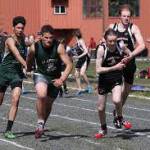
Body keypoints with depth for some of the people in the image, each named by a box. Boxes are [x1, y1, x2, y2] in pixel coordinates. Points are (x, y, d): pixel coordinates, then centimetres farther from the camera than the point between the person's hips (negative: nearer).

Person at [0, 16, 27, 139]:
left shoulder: (22, 38, 7)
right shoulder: (10, 40, -15)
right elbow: (17, 54, -32)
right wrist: (26, 65, -45)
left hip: (17, 73, 4)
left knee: (15, 100, -14)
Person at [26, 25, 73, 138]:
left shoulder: (59, 47, -22)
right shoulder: (35, 47, -18)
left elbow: (69, 64, -23)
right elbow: (29, 62, 4)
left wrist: (62, 79, -33)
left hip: (55, 78, 1)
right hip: (41, 75, -1)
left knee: (49, 104, 15)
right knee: (41, 95, -31)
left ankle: (42, 125, 40)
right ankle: (40, 123, -15)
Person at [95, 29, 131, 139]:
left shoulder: (121, 46, -13)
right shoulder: (101, 49, -20)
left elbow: (130, 54, 11)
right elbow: (98, 70, -23)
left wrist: (125, 60, -11)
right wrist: (115, 67, -28)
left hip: (117, 80, 0)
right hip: (104, 81, 0)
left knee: (116, 100, -28)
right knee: (101, 108, 11)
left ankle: (119, 117, 4)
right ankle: (103, 129, 38)